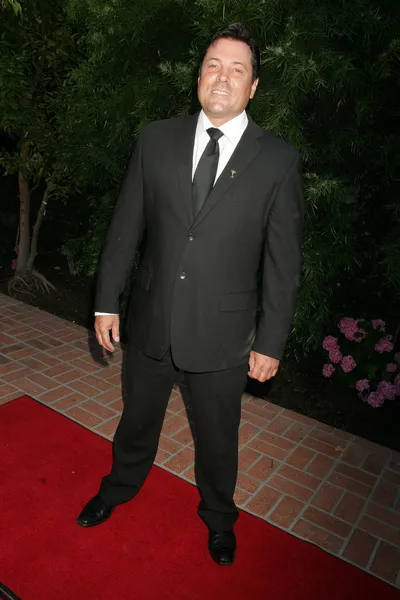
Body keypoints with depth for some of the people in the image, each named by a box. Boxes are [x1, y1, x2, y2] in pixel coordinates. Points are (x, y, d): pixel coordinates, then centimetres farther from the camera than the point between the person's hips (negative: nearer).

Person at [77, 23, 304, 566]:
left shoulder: (279, 161, -7)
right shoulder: (157, 139, -1)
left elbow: (283, 262, -5)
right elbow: (125, 227, 2)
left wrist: (271, 341, -4)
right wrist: (107, 302, 2)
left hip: (223, 334, -2)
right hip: (151, 320, 2)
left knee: (218, 438, 18)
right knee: (137, 419, 24)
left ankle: (218, 517, 49)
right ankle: (119, 487, 55)